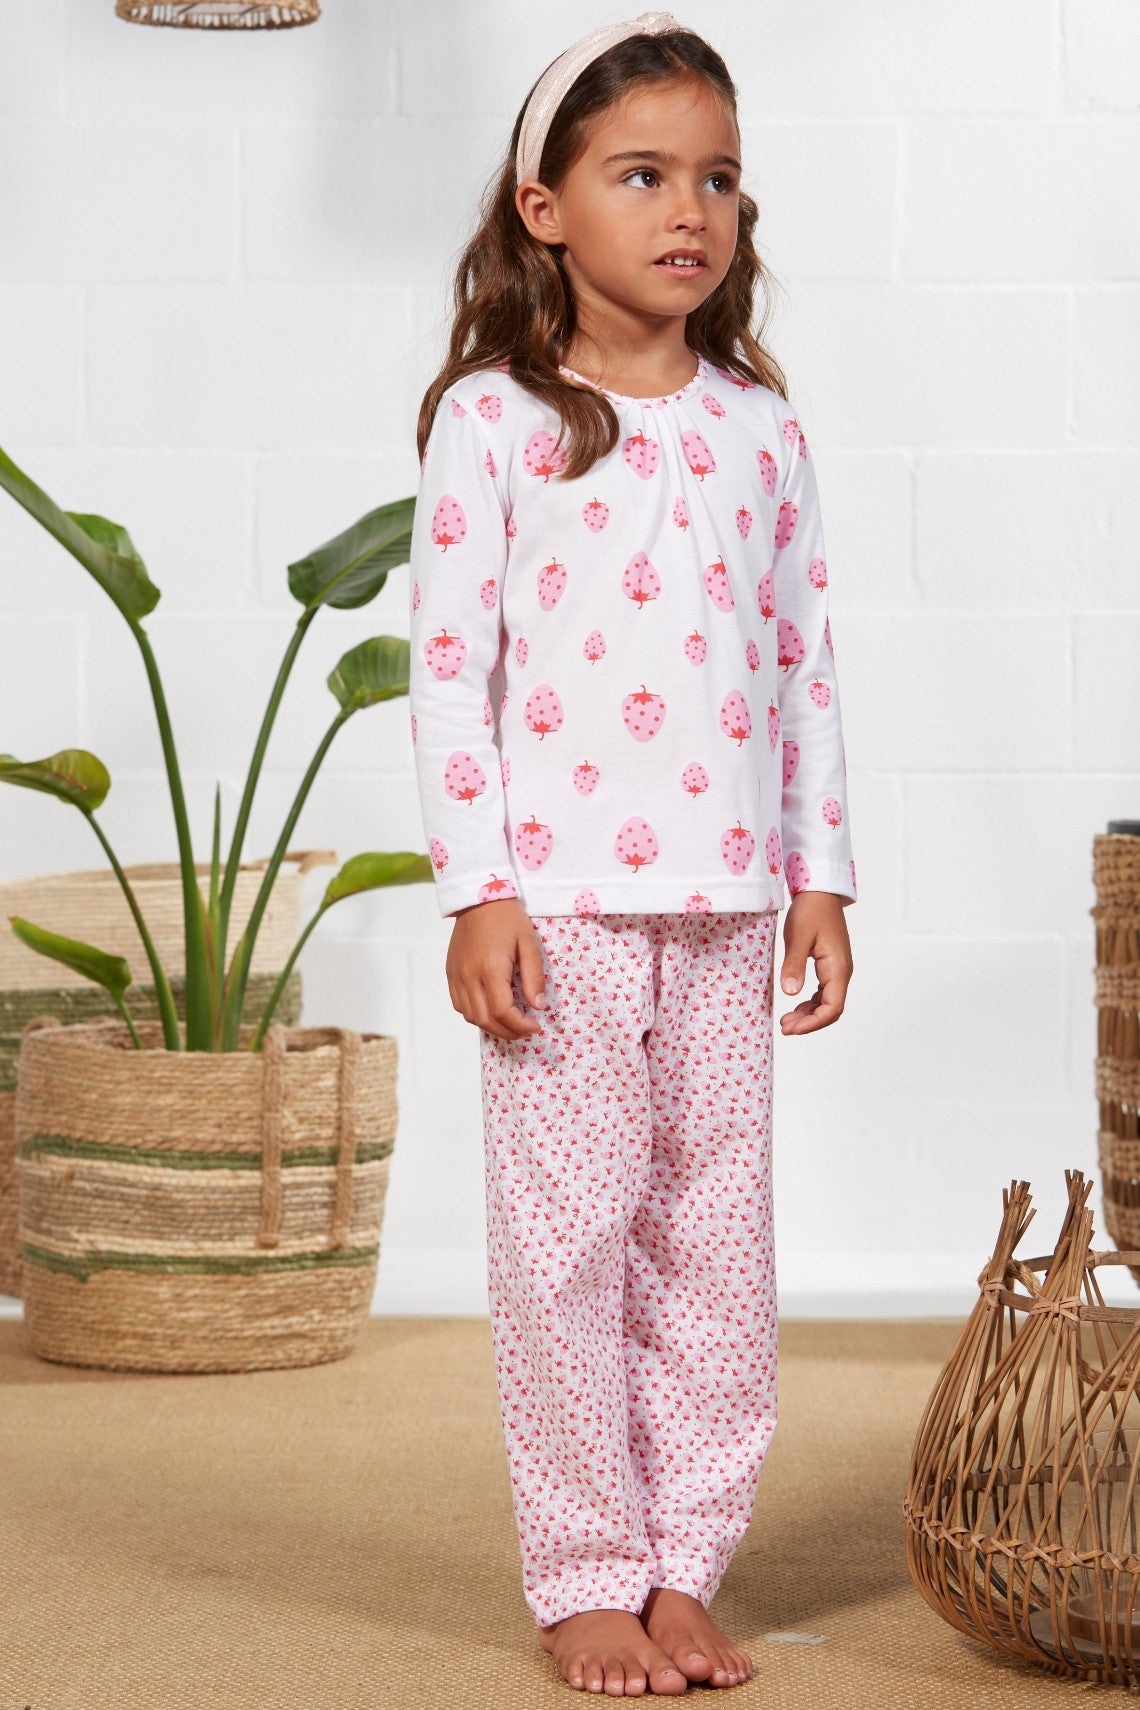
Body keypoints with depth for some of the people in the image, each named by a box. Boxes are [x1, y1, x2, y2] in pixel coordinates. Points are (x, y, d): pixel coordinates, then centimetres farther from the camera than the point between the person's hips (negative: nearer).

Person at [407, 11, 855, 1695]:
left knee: (717, 1238, 7)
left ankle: (686, 1570, 18)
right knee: (567, 1237, 0)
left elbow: (803, 659, 11)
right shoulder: (492, 419, -2)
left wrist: (820, 876, 7)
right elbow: (449, 664, -4)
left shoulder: (760, 426, 9)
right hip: (558, 894, -4)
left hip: (726, 893, 4)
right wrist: (474, 891, -10)